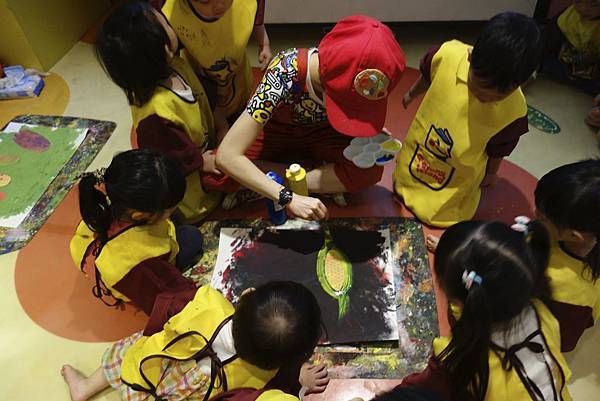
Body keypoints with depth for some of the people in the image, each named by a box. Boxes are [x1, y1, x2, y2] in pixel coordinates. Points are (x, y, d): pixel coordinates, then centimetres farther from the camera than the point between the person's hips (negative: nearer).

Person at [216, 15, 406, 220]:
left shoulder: (355, 76, -26)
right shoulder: (283, 77, -38)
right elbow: (226, 156, -40)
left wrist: (376, 138, -23)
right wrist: (289, 198, -45)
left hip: (320, 134, 3)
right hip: (276, 133, -2)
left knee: (370, 170, -25)